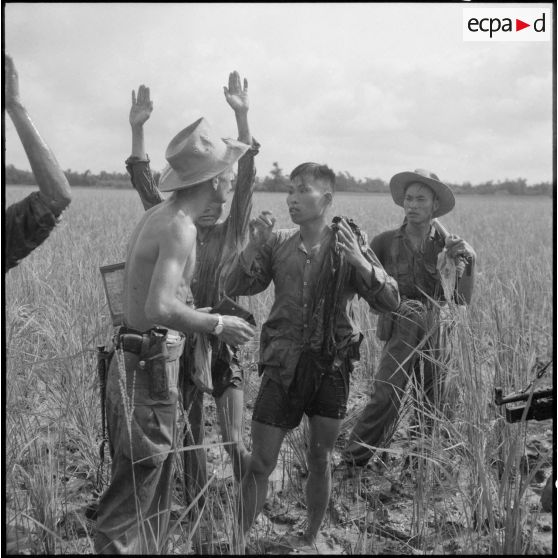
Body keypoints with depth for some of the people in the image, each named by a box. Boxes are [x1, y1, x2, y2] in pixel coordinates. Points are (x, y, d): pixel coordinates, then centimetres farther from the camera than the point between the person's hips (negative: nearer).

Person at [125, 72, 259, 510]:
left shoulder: (233, 232, -1)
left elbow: (246, 180, -13)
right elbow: (146, 186, -2)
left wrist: (242, 116, -23)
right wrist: (137, 129, -12)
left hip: (223, 341, -3)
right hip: (183, 342, 3)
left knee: (235, 442, -4)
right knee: (189, 440, 13)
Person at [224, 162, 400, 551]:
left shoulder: (349, 246, -2)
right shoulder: (277, 244, 2)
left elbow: (391, 302, -9)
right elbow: (234, 289, -3)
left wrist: (360, 261, -24)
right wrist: (254, 244, -16)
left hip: (332, 364, 0)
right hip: (284, 363, 1)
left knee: (320, 459, 12)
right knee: (261, 461, 4)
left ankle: (311, 538, 34)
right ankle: (239, 541, 22)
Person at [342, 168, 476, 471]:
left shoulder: (446, 245, 0)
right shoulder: (386, 242, -3)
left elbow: (462, 299, -5)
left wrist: (469, 260, -18)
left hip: (435, 335, 2)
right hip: (399, 333, -2)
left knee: (437, 406, 11)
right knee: (384, 400, -14)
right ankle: (351, 464, -1)